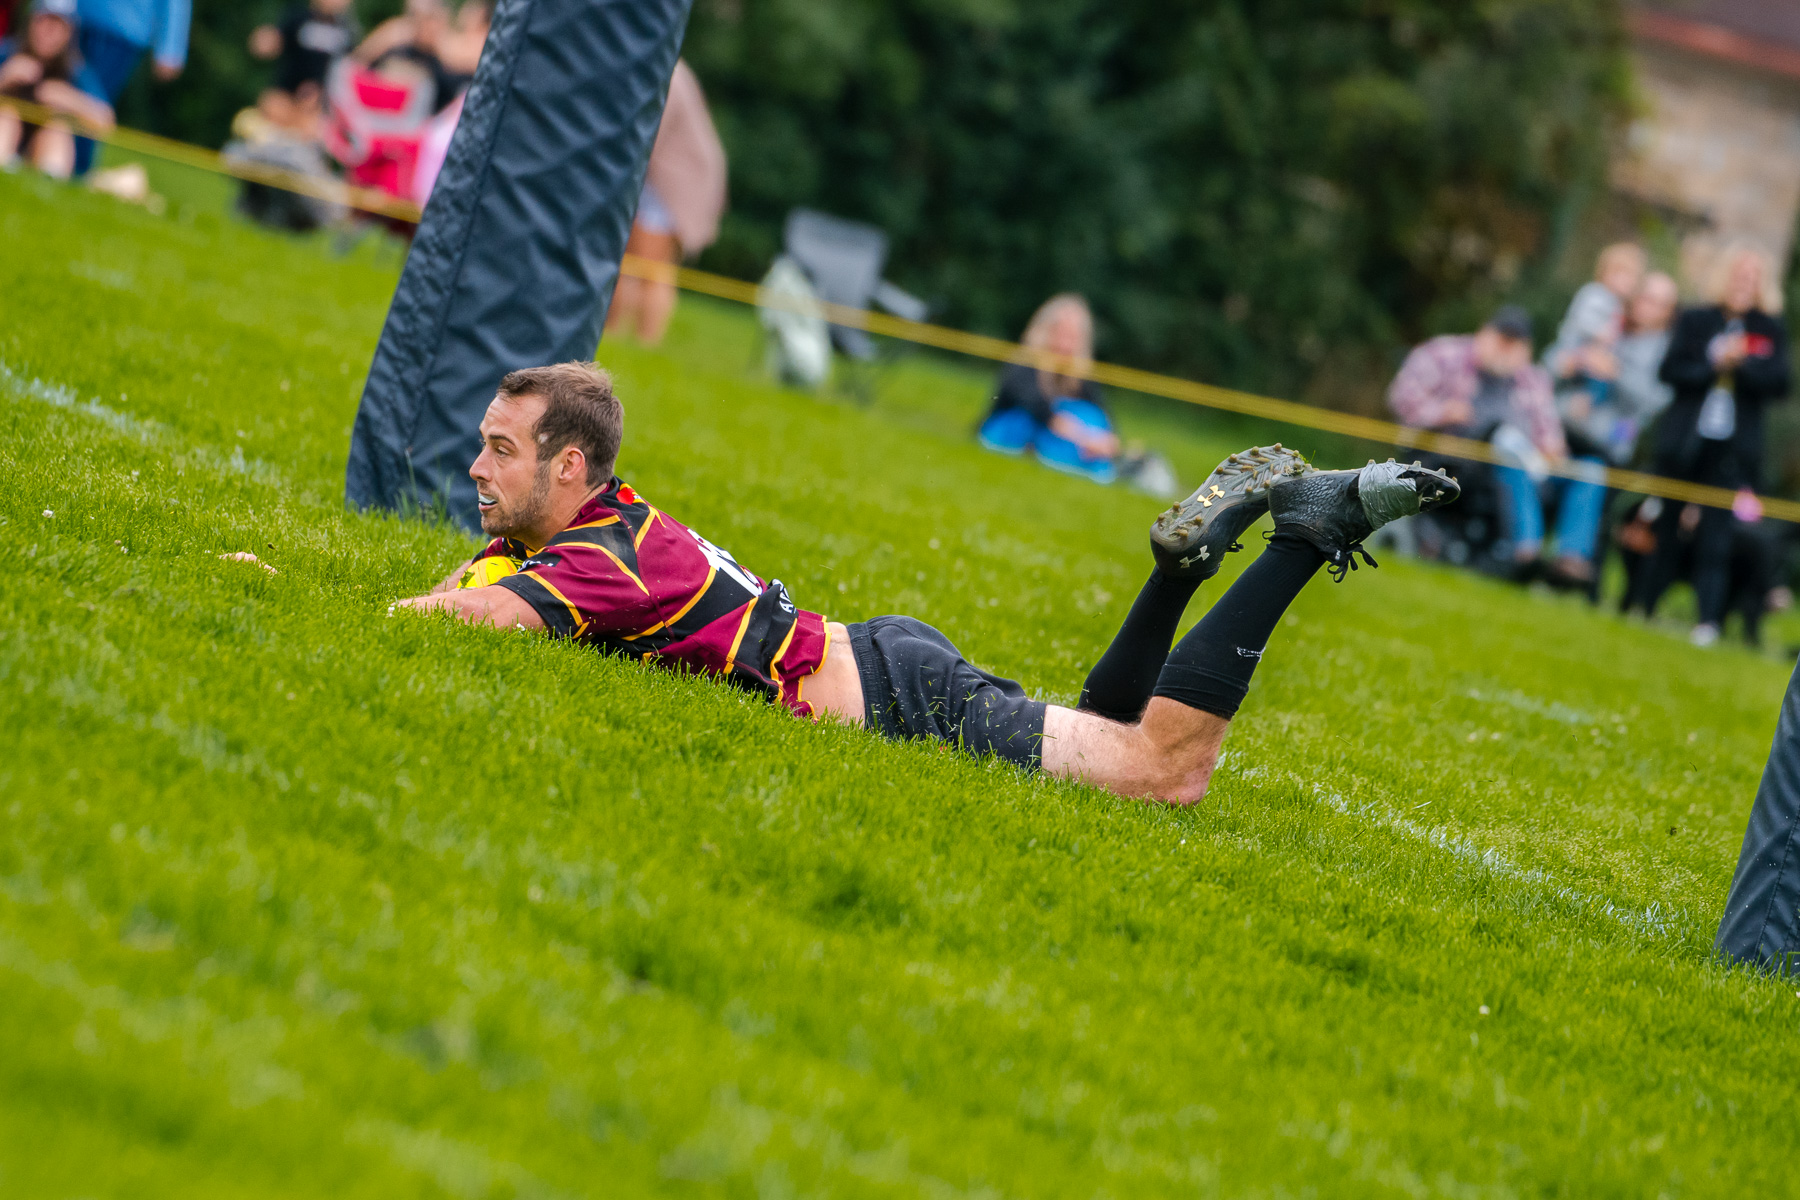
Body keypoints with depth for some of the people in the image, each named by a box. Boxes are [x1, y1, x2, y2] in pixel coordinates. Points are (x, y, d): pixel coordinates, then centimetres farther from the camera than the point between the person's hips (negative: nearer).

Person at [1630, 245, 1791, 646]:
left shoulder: (1770, 332, 8)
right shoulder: (1695, 322, 8)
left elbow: (1777, 385, -2)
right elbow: (1670, 371, -1)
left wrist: (1740, 363, -16)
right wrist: (1715, 364, -13)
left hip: (1733, 448, -1)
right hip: (1683, 442, 1)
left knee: (1717, 534, -8)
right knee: (1662, 527, 6)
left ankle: (1710, 621, -13)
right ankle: (1644, 608, 15)